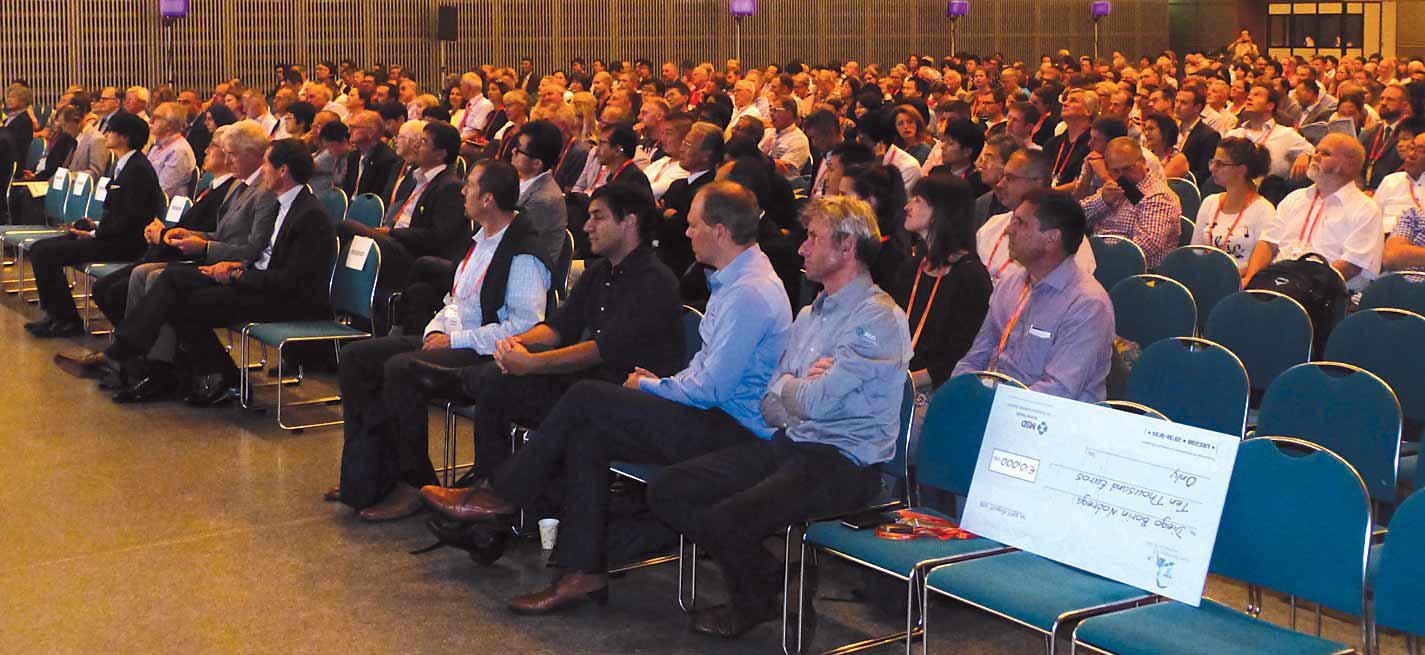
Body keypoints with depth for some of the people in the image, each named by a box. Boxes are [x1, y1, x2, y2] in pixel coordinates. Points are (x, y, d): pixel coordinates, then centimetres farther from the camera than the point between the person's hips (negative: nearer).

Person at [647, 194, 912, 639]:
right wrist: (803, 389, -7)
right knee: (666, 491, -1)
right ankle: (761, 579, 11)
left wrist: (789, 386, 2)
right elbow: (772, 406, 14)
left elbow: (815, 402, -20)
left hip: (844, 463, -9)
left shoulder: (878, 318, -12)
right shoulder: (809, 315, 19)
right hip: (789, 445, 9)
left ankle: (757, 600, 5)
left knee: (726, 520, -29)